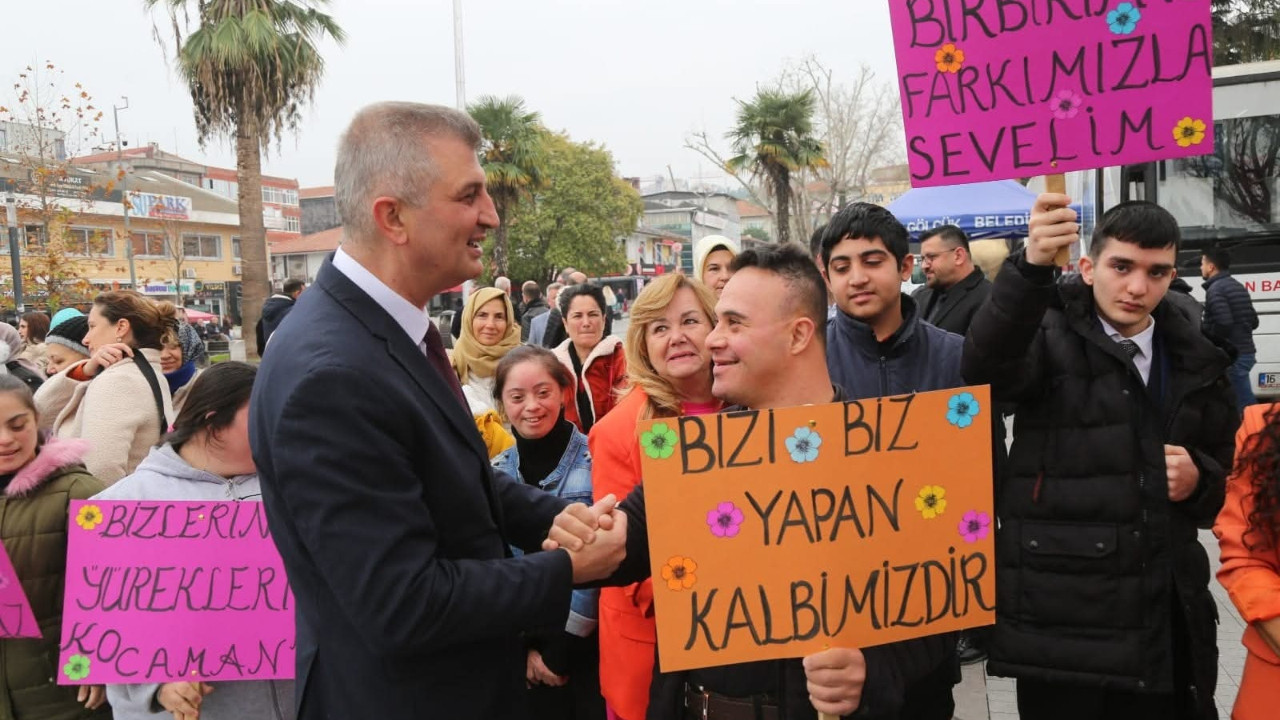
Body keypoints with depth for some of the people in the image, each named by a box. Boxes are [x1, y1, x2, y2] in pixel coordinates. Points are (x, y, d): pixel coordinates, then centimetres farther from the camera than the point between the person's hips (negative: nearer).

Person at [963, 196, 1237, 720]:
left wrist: (1199, 479, -2)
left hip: (1165, 617, 5)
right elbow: (986, 365, -29)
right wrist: (1031, 267, -44)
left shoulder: (1193, 360, 10)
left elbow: (1226, 466, 22)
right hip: (1062, 617, -4)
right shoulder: (1051, 339, -5)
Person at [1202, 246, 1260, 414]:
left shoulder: (1215, 289, -14)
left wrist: (1202, 329, -7)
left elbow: (1223, 325, -23)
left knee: (1244, 404, -5)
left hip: (1232, 356, -10)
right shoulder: (1237, 286, 16)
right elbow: (1253, 322, 17)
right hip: (1246, 352, 10)